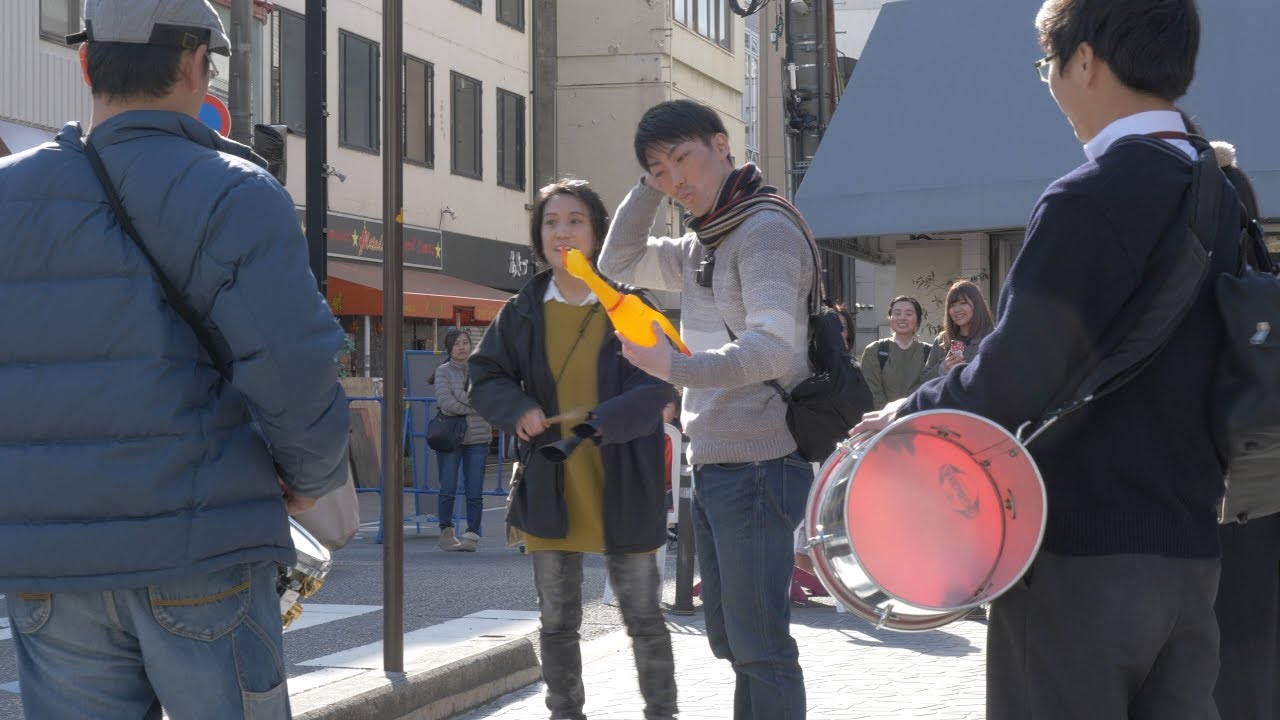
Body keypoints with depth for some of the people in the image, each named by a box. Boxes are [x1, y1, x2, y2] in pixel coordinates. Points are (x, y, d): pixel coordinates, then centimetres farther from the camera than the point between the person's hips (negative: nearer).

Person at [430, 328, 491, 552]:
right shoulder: (443, 371, 3)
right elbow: (444, 401, -11)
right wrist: (474, 409, -9)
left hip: (477, 437, 2)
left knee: (474, 492, 0)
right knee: (448, 489, -1)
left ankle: (473, 534, 7)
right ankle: (446, 532, 12)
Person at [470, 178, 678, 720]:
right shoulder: (522, 311, 5)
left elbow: (658, 385, -12)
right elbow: (485, 379, 8)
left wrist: (597, 425, -28)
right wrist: (520, 410, -14)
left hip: (621, 488, -3)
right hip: (549, 487, 3)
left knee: (643, 616, 5)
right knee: (557, 621, 11)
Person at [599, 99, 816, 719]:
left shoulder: (767, 229, -12)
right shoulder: (700, 245, 17)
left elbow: (773, 347, -24)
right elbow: (619, 263, 24)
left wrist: (676, 366, -37)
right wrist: (649, 187, 12)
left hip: (755, 464, -10)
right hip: (710, 464, 10)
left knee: (760, 646, -9)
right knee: (731, 639, 15)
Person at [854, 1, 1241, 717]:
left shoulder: (1090, 202, -16)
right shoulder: (1225, 198, 8)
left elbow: (1012, 384, -17)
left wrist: (908, 414, -1)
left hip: (1079, 558, -7)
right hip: (1192, 558, 7)